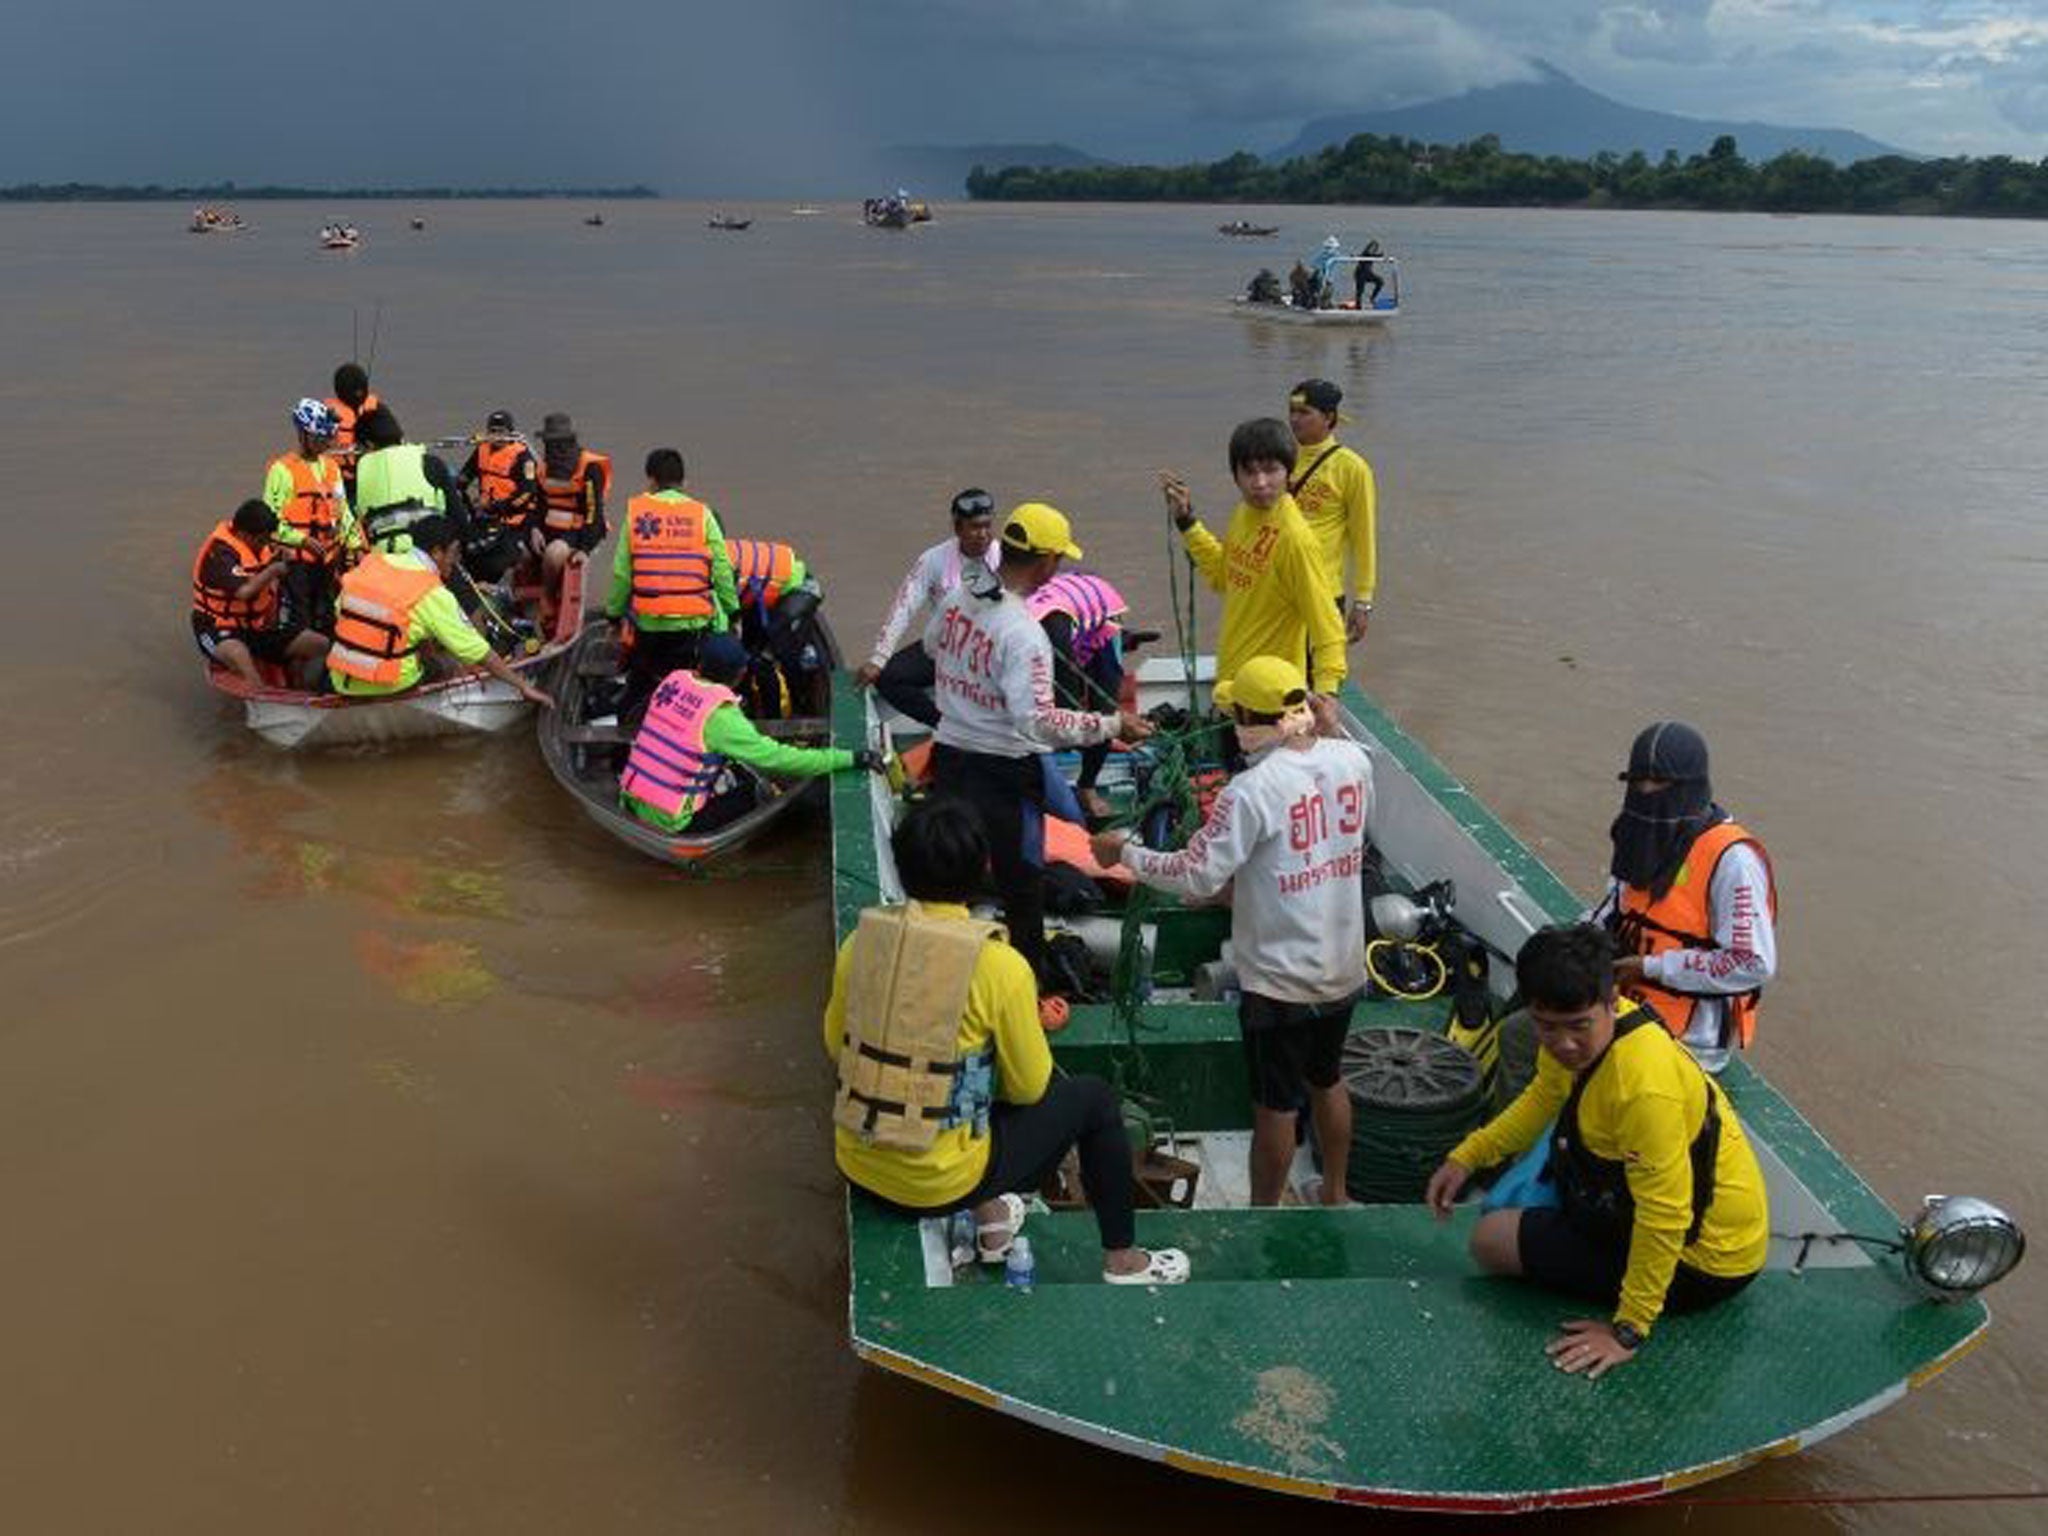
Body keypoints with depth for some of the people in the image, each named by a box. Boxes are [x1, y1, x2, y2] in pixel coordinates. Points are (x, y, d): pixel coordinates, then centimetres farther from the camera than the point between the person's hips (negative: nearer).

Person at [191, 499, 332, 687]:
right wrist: (273, 570, -22)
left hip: (261, 626, 8)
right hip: (221, 629, -8)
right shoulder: (220, 554, -23)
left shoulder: (261, 542, 1)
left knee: (321, 645, -3)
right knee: (239, 655, -43)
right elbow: (244, 591, -38)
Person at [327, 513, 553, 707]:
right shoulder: (432, 594, -13)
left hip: (341, 681, 5)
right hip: (386, 688, -5)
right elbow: (478, 652, -12)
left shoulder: (370, 562, 2)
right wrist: (524, 686, -6)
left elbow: (339, 611, 11)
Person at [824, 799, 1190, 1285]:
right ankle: (1123, 1260, 27)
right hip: (933, 1183, -5)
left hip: (855, 1164, 5)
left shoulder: (861, 940, -5)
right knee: (1094, 1099, 14)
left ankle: (987, 1217, 37)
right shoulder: (1001, 966, -18)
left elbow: (836, 1046, 8)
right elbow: (1029, 1089, -6)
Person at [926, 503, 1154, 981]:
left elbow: (931, 646, 20)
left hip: (949, 759, 7)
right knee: (1022, 888, 9)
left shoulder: (958, 598, -1)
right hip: (1004, 775, -7)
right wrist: (1112, 725, -27)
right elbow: (1037, 719, -32)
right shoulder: (1023, 632, -24)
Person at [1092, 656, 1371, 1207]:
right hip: (1344, 966, 6)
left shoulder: (1254, 789, -25)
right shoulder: (1353, 759, -6)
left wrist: (1125, 853, -6)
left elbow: (1196, 875, -20)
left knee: (1275, 1105, 10)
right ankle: (1334, 1194, 43)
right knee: (1326, 1081, 26)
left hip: (1280, 978, -6)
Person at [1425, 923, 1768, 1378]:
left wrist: (1628, 1332, -23)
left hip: (1702, 1260, -9)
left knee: (1493, 1239, -7)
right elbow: (1543, 1098, 12)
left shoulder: (1645, 1087, -37)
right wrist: (1467, 1157, 3)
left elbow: (1664, 1222, -31)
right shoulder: (1590, 1028, -9)